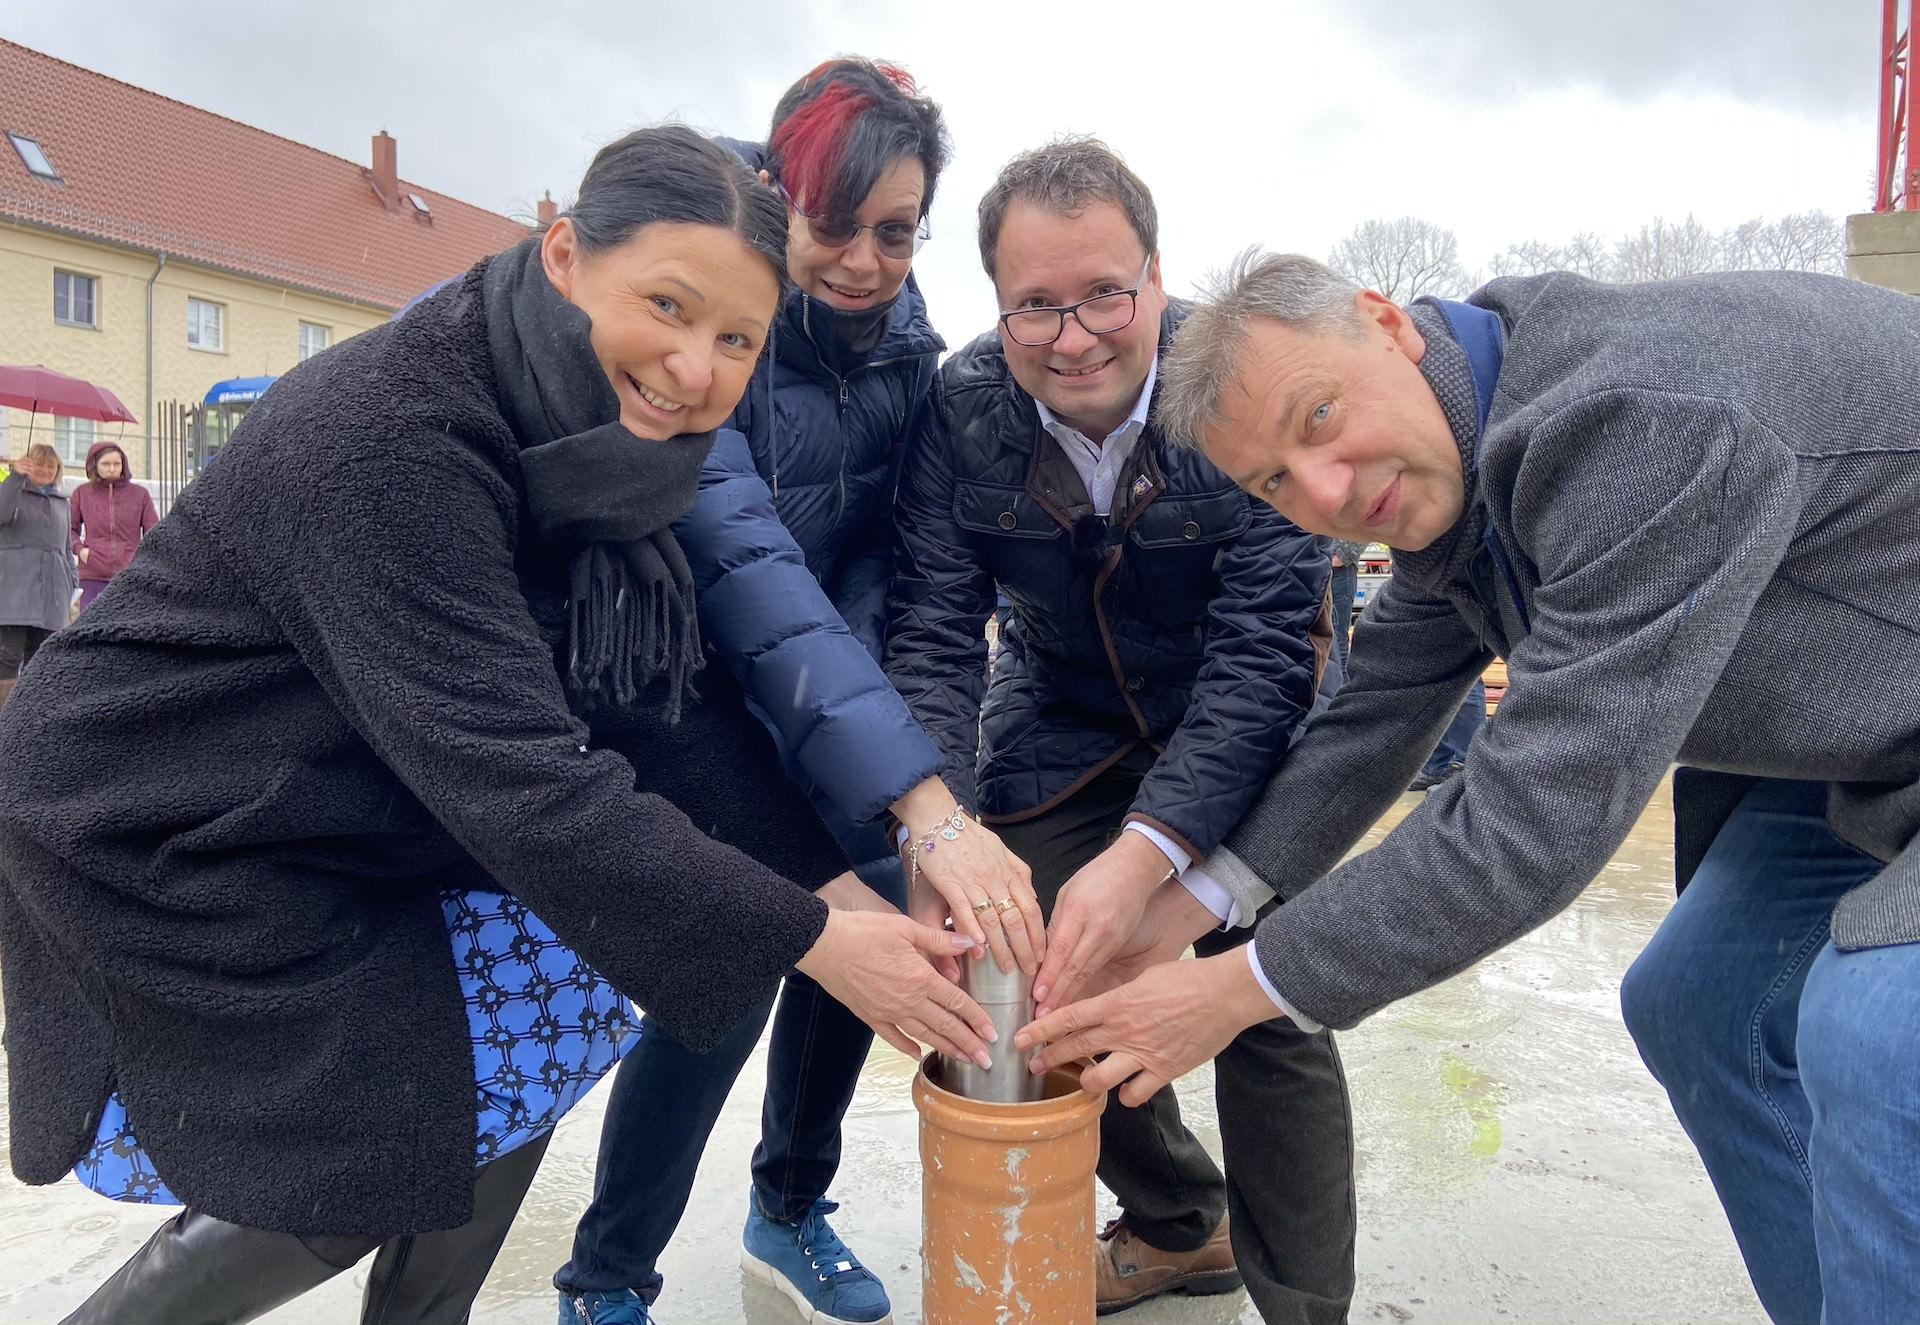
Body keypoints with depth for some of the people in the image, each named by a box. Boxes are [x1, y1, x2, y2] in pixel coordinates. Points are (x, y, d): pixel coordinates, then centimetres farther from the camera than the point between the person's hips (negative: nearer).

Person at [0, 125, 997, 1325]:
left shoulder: (602, 441, -6)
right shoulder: (388, 431, -31)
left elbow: (674, 709, -7)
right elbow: (513, 771, -35)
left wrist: (843, 890, -16)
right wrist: (808, 938, -31)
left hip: (368, 820, 8)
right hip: (164, 842, -7)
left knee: (547, 1002, 2)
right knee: (355, 1175, -4)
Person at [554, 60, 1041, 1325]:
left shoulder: (900, 334, -6)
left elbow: (879, 551, -1)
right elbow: (740, 554, -38)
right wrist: (928, 803, -47)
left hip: (820, 686, 6)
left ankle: (790, 1208, 26)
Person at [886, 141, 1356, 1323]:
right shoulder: (963, 409, -17)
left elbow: (1263, 648, -29)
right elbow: (932, 635, -18)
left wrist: (1146, 853, -42)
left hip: (1243, 717, -3)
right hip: (1065, 718, 3)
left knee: (1267, 1006, -9)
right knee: (1046, 978, 1)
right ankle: (1178, 1225, 29)